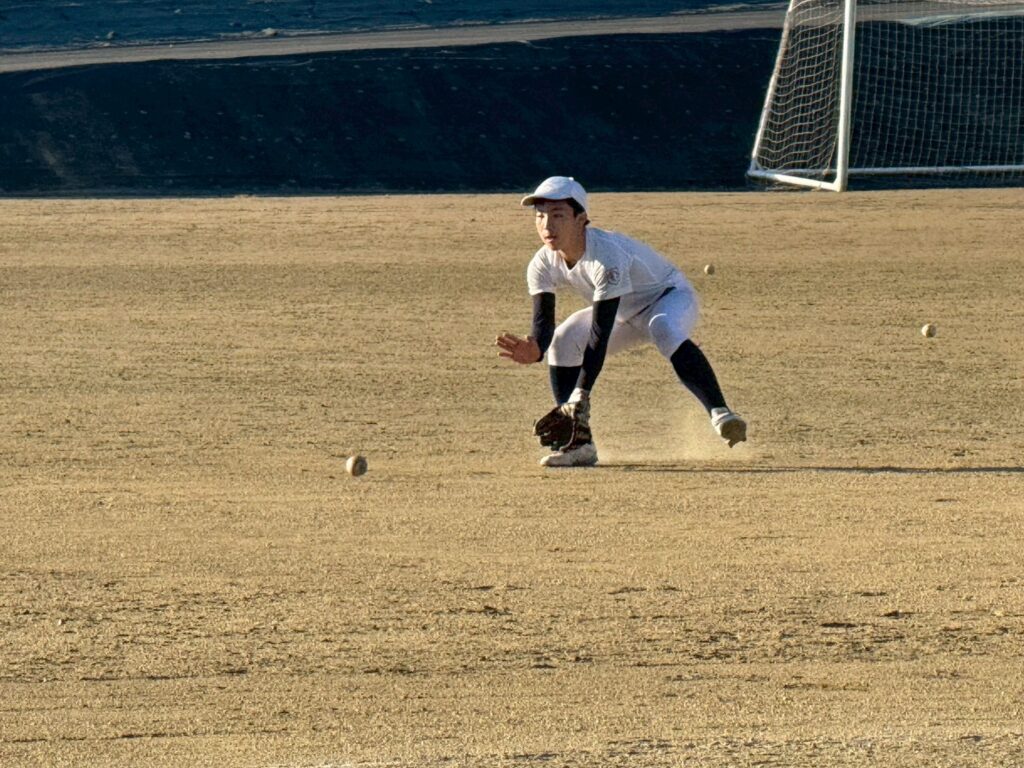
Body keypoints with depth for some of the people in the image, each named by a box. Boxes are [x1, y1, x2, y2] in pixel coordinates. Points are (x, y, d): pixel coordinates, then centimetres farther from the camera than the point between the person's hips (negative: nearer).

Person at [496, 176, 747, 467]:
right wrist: (534, 350, -47)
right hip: (624, 314, 7)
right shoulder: (544, 264, -16)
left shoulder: (606, 255, -37)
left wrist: (580, 397, -43)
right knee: (562, 341, -12)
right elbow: (543, 322, -21)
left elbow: (601, 332, -39)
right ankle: (578, 443, -5)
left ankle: (719, 413, -45)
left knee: (664, 330, -39)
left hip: (670, 298, -7)